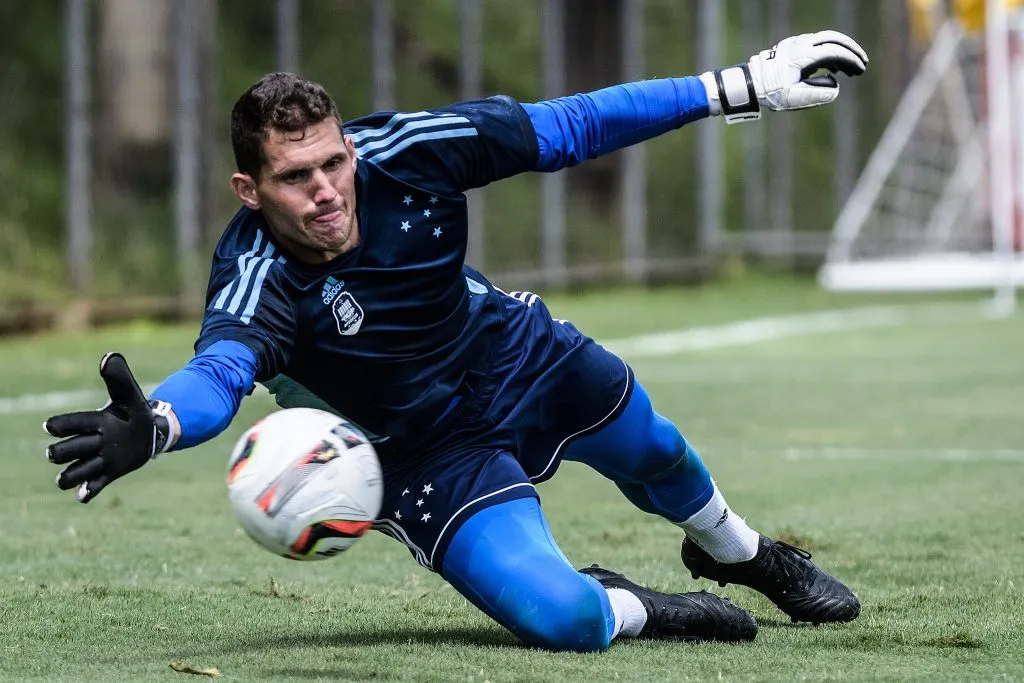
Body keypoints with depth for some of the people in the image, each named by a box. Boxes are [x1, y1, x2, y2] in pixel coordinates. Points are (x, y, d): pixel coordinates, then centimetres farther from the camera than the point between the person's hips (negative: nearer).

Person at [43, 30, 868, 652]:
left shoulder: (400, 151, -26)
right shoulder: (257, 278, -35)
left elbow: (565, 129, -17)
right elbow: (222, 366, -55)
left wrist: (736, 89, -16)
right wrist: (153, 425, -79)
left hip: (522, 355, 4)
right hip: (432, 451, -4)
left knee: (660, 457, 25)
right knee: (559, 617, -24)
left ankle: (741, 553, 61)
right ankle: (638, 611, 13)